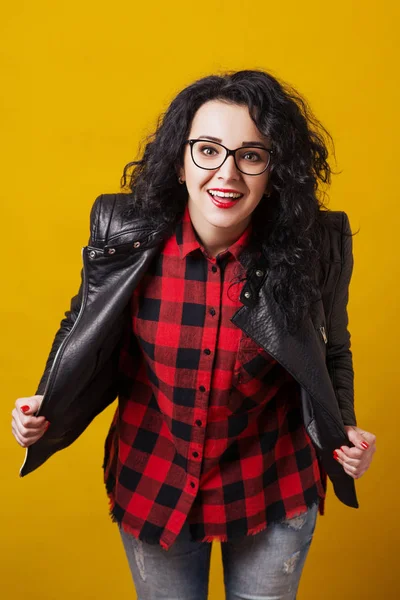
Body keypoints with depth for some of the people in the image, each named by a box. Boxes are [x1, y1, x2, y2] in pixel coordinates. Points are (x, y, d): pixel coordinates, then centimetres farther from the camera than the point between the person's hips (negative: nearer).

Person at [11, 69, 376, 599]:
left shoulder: (315, 247, -17)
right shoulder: (127, 236, -17)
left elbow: (333, 352, 0)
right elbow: (84, 331, 0)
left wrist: (344, 431, -14)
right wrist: (46, 409, -13)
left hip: (274, 494, 0)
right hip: (150, 486, 1)